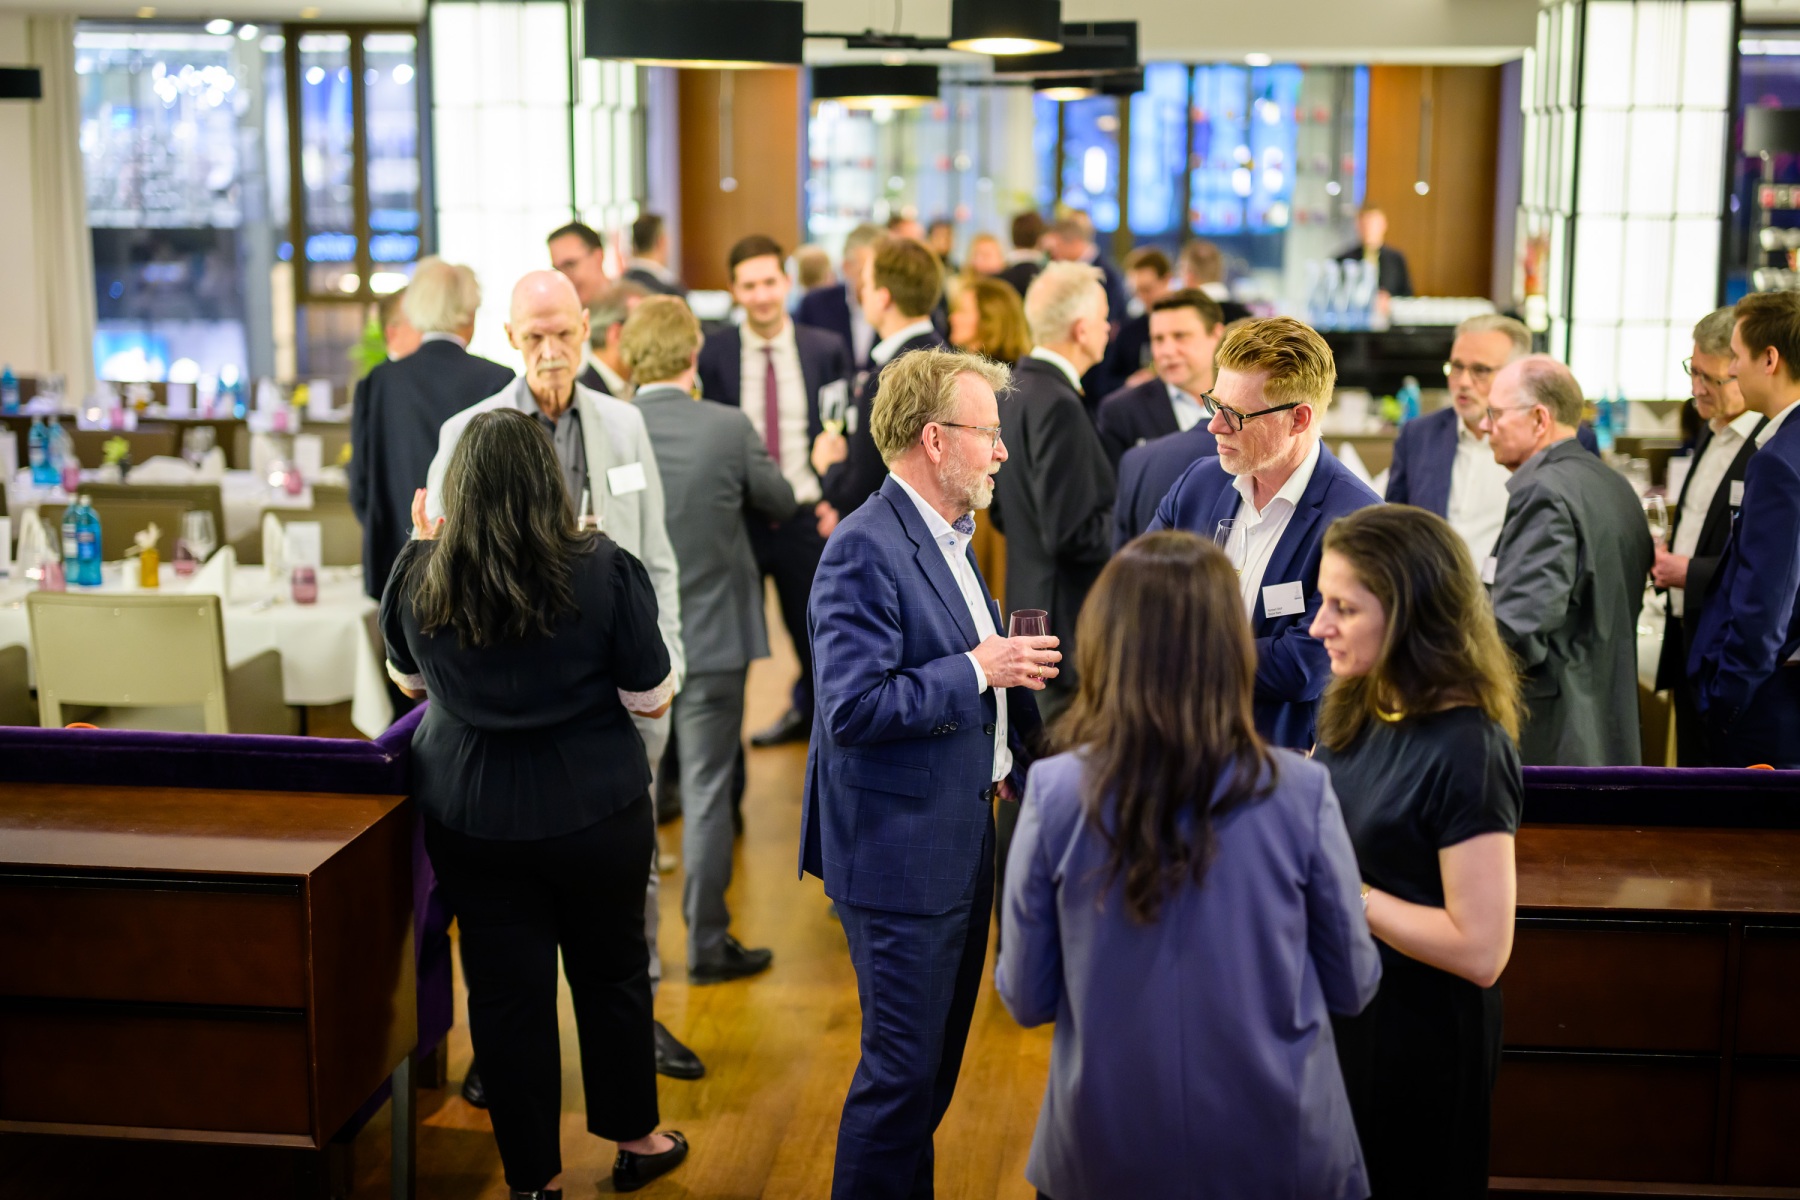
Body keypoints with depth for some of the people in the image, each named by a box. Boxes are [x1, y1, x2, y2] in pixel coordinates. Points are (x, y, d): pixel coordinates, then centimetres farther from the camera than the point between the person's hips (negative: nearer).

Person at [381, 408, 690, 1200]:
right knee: (611, 975, 18)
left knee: (505, 992, 12)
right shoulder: (603, 572, -17)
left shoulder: (419, 576, -10)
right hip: (593, 811, -1)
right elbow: (651, 698, -9)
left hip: (471, 818, 1)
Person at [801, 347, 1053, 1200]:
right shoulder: (866, 548, -20)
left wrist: (1007, 756, 11)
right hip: (901, 851, -10)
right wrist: (978, 668, -22)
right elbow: (854, 708, -27)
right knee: (904, 1067, 0)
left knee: (937, 1061, 20)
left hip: (961, 838, 10)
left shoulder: (946, 535, 11)